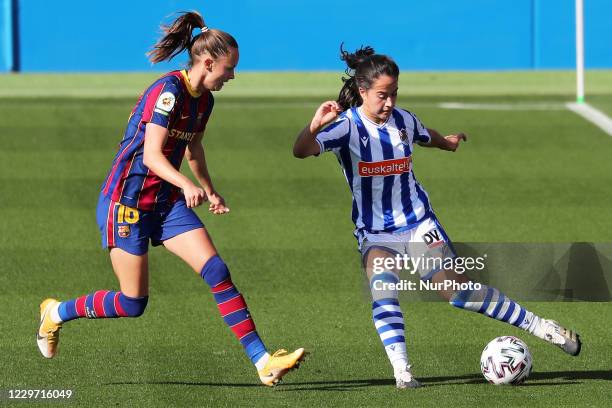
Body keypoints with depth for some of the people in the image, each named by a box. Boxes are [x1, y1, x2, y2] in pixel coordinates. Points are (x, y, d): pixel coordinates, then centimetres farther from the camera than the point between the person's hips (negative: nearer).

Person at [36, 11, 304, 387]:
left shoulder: (204, 100, 6)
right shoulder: (168, 91, -20)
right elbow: (151, 155, -27)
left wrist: (210, 191, 33)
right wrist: (187, 185, -42)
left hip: (168, 202, 8)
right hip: (127, 201, -8)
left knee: (218, 272, -10)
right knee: (133, 304, -3)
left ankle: (263, 362, -14)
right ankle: (56, 313, 23)